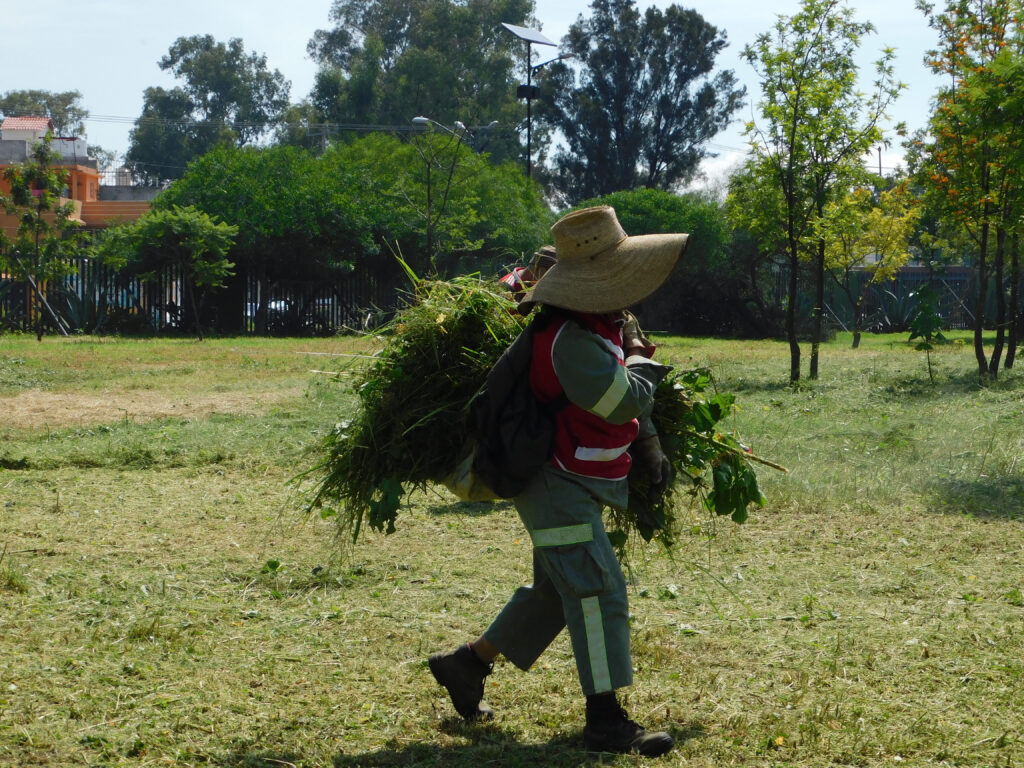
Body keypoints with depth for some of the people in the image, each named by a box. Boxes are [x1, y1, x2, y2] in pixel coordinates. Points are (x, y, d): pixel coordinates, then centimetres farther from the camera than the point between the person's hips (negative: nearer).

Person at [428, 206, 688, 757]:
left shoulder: (607, 326, 7)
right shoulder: (573, 341, -27)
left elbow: (629, 401, 18)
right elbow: (624, 401, -29)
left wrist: (649, 446, 5)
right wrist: (641, 358, -9)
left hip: (572, 486, 11)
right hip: (560, 487, -11)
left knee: (557, 590, 20)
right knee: (598, 592, -12)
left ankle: (466, 665, 33)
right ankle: (606, 721, -9)